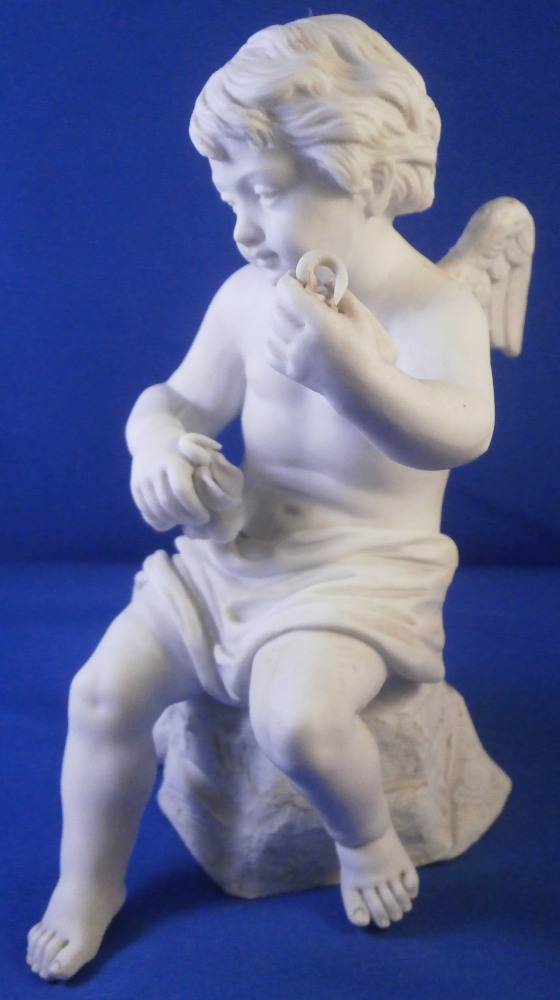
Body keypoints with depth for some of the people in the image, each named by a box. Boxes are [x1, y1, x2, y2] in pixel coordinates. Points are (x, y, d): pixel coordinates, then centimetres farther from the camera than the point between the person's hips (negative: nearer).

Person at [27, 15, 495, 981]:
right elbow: (181, 398, 13)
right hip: (234, 551, 6)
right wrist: (158, 443, -12)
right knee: (105, 687, -4)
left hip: (363, 571, -5)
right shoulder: (248, 295, 3)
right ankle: (86, 885, 21)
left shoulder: (435, 306, -15)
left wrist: (353, 374, -53)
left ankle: (367, 836, 6)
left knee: (295, 716, -30)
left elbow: (458, 436, -34)